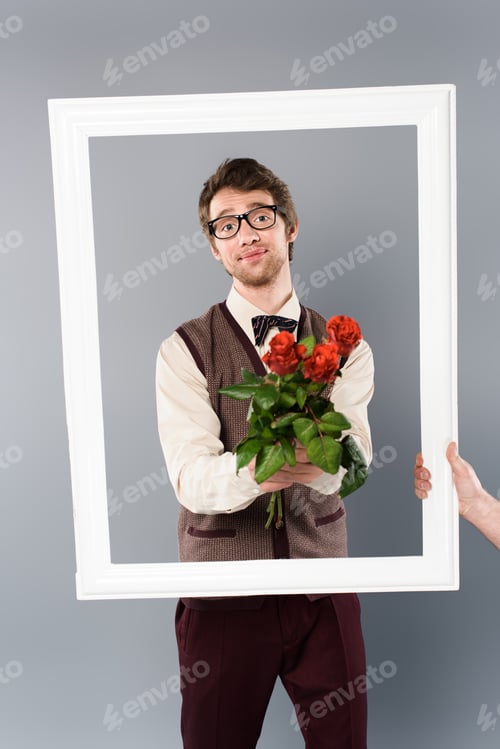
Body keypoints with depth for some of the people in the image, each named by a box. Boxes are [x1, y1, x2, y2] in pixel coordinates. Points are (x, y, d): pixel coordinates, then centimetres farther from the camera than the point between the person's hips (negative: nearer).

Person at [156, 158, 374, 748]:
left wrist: (316, 458, -38)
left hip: (323, 587, 2)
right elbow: (191, 476, -19)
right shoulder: (184, 350, -6)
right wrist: (257, 469, -40)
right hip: (223, 589, -1)